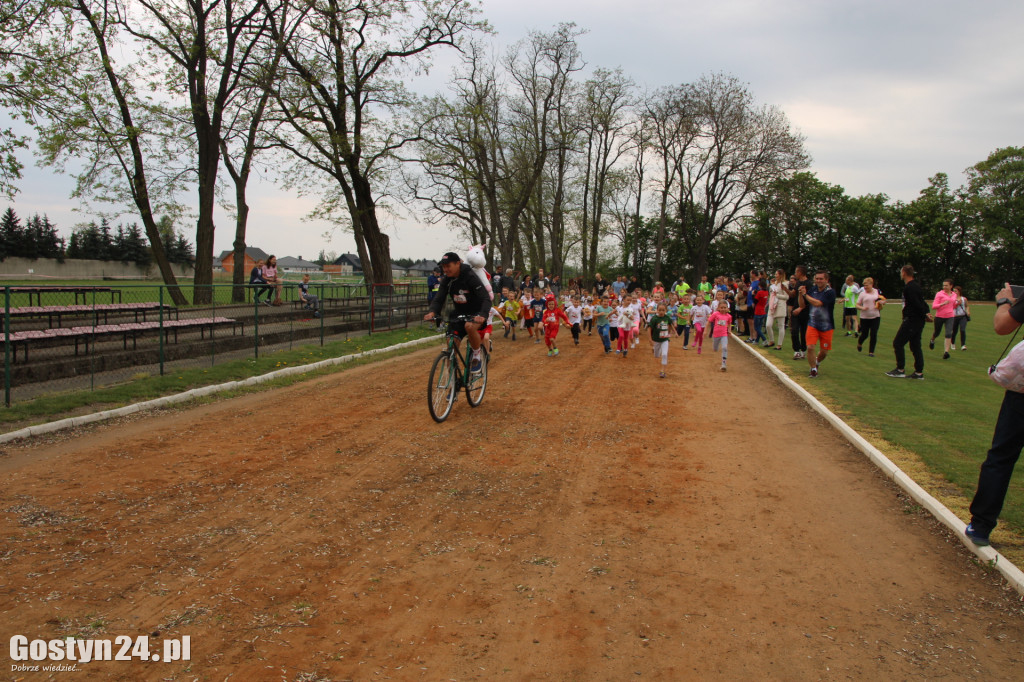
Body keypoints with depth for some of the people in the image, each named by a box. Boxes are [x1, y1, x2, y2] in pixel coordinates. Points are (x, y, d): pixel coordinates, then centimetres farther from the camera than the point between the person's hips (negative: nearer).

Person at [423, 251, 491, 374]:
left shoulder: (470, 277, -21)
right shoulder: (446, 280, -4)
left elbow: (486, 299, -27)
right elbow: (438, 299, -8)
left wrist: (483, 315, -47)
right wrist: (432, 312, -31)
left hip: (476, 313, -5)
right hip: (459, 313, 6)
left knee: (470, 326, -38)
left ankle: (477, 357, -15)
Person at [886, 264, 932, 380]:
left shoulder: (909, 287, -16)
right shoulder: (916, 286, 16)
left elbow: (917, 304, -21)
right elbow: (922, 302, 16)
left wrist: (925, 315, -13)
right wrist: (926, 313, 7)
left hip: (911, 320, -10)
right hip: (918, 321, 10)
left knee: (898, 343, -3)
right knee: (915, 346, 11)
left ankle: (900, 370, 0)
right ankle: (919, 372, 11)